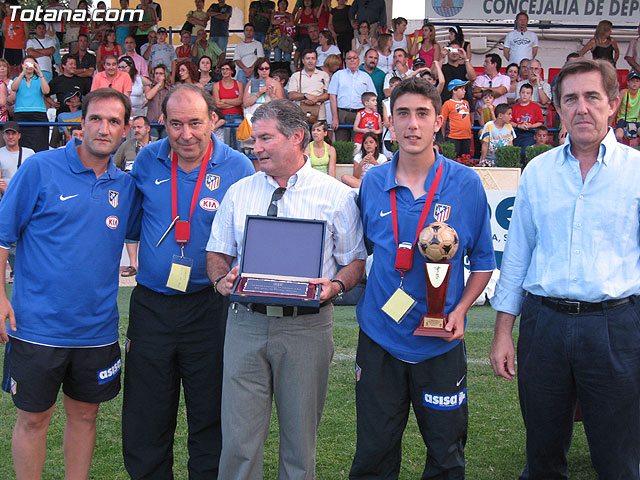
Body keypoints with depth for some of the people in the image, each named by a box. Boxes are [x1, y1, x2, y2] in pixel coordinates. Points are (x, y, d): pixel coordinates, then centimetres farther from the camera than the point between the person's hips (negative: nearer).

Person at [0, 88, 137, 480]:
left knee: (85, 414, 15)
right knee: (34, 417, 7)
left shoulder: (126, 186, 5)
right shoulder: (40, 169, -7)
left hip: (97, 327, 4)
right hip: (37, 326, -4)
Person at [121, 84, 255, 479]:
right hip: (150, 304, 2)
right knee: (144, 427, 12)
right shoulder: (147, 161, 1)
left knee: (210, 421, 10)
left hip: (208, 308, -2)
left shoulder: (237, 168, -6)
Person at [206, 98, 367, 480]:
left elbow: (355, 262, 4)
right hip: (246, 323, 2)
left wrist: (334, 286, -16)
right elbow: (217, 252, 15)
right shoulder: (239, 193, 11)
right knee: (239, 435, 1)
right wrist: (222, 280, -6)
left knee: (300, 439, 7)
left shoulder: (336, 196, 2)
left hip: (306, 326, -2)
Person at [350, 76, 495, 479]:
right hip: (380, 339, 1)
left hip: (440, 345, -1)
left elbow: (483, 260, 4)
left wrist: (461, 309, -10)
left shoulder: (466, 184, -5)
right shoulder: (373, 183, 0)